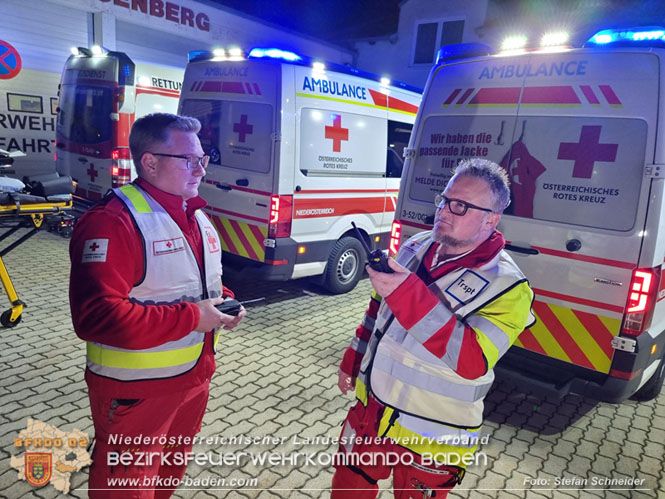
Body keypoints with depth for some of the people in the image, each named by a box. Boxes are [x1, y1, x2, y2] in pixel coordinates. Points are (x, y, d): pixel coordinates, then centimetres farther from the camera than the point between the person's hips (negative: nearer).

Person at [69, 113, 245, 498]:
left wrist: (224, 301, -3)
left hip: (194, 378, 8)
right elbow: (97, 316, -31)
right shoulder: (113, 221, -23)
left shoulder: (196, 215, 6)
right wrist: (190, 317, -28)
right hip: (135, 392, -8)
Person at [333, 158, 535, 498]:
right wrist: (352, 362, 15)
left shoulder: (507, 287, -20)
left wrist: (409, 294, -40)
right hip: (369, 410, 6)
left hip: (430, 438, -5)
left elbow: (472, 360, -32)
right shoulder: (416, 246, -1)